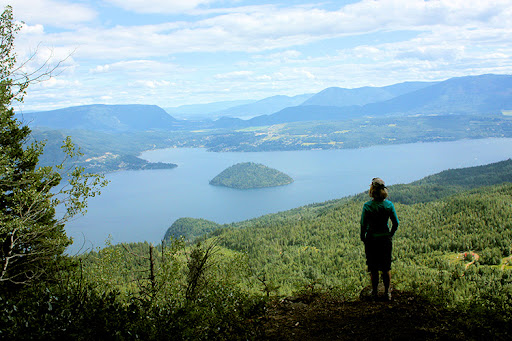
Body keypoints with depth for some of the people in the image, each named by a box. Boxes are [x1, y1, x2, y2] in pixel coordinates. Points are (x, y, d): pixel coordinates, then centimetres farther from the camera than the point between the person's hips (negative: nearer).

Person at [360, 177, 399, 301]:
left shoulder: (367, 206, -13)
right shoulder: (389, 205, -5)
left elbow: (363, 225, -10)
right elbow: (396, 223, 0)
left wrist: (363, 238, 4)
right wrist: (390, 235, 14)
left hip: (371, 239, -2)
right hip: (385, 239, 2)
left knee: (373, 268, 9)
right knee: (386, 268, 13)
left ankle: (374, 292, 18)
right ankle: (387, 292, 20)